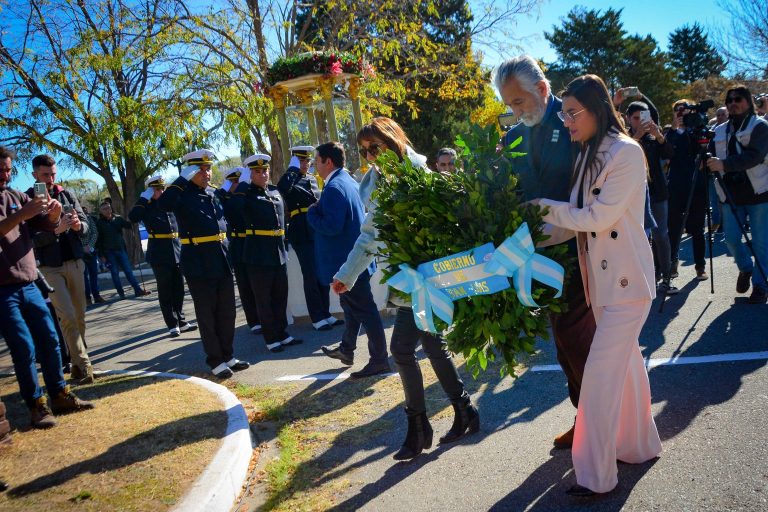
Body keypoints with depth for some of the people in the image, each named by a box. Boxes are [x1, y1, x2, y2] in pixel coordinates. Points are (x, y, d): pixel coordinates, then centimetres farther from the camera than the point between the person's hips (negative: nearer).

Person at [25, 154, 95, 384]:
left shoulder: (67, 194, 7)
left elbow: (85, 225, 8)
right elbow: (30, 238, -11)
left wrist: (78, 225, -15)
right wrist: (55, 230, -25)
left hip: (74, 262, 4)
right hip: (49, 267, -4)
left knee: (80, 315, 7)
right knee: (67, 316, -10)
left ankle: (78, 360, 20)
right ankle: (82, 364, -5)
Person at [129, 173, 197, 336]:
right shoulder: (147, 207, -3)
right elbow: (133, 217, -22)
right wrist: (144, 198, -18)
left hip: (177, 251, 5)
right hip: (160, 255, -5)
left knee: (178, 289, 10)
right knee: (165, 291, 4)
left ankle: (181, 321, 21)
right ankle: (173, 325, 9)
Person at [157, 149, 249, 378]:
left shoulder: (213, 194, 13)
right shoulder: (183, 195, -7)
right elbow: (163, 204, -28)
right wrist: (184, 178, -22)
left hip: (222, 263, 6)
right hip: (199, 266, -6)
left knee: (227, 311, 12)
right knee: (207, 314, 4)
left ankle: (228, 355, 25)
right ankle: (215, 361, 15)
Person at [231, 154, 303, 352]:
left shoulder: (275, 192, 12)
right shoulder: (246, 194, -6)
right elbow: (233, 206, -27)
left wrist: (285, 244, 21)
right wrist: (244, 182, -17)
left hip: (279, 253, 6)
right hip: (259, 255, -6)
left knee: (281, 296, 14)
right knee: (264, 299, 5)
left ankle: (283, 334, 25)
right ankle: (271, 339, 14)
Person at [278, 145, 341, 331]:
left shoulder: (313, 179, 17)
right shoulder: (290, 179, -4)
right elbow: (281, 188, -29)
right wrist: (292, 169, -19)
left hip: (319, 233, 7)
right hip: (303, 235, -7)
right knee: (311, 277, -2)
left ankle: (326, 314, 19)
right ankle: (317, 318, 5)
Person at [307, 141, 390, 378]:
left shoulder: (334, 188, -21)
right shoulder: (348, 181, 11)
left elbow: (332, 226, -27)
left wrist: (312, 213, -12)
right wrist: (318, 211, 11)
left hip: (347, 260, -11)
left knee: (364, 309, -2)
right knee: (351, 305, 21)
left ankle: (379, 360, 7)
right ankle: (346, 350, 38)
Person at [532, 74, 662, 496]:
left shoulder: (627, 152, -15)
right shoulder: (586, 156, 10)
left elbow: (599, 216, -19)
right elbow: (575, 222, 8)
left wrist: (545, 207, -10)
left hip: (626, 280, -8)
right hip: (602, 279, 8)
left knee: (601, 373, -8)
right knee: (625, 363, 19)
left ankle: (595, 475, 3)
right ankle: (640, 445, 36)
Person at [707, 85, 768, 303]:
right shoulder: (719, 131, 14)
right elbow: (712, 157, 13)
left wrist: (724, 164, -31)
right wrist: (706, 161, -11)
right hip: (731, 195, 4)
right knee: (731, 238, 3)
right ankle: (745, 268, 32)